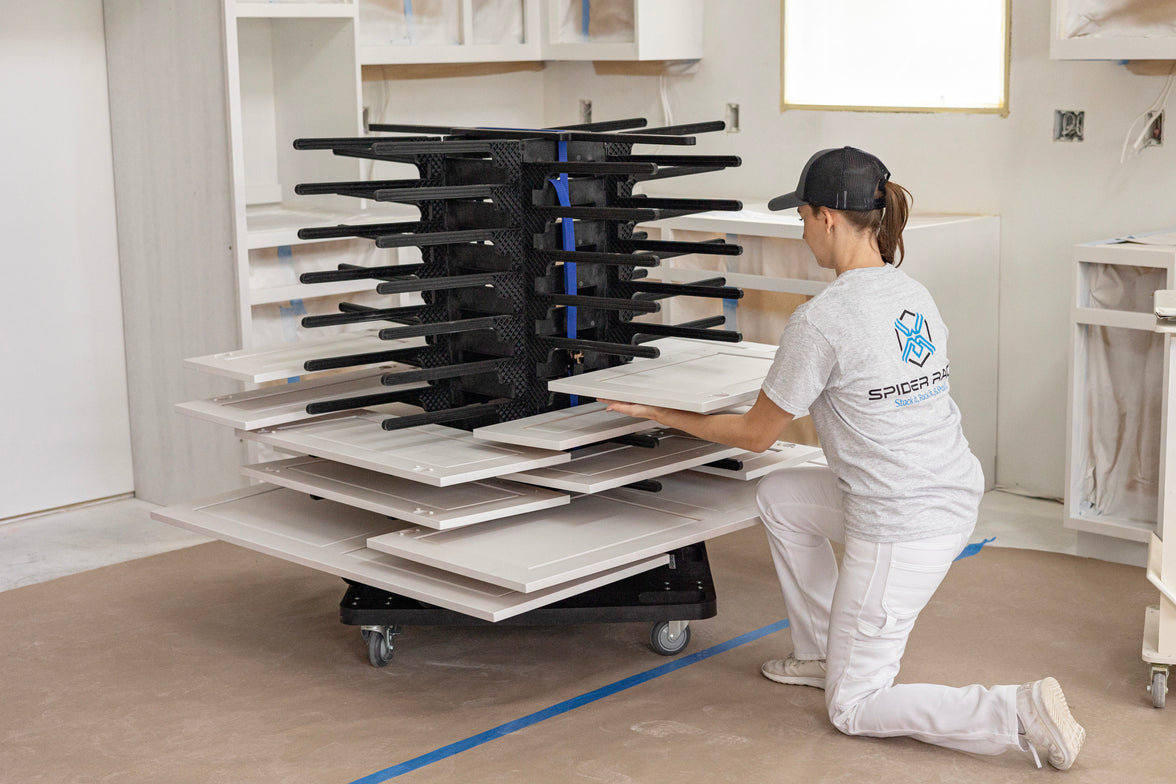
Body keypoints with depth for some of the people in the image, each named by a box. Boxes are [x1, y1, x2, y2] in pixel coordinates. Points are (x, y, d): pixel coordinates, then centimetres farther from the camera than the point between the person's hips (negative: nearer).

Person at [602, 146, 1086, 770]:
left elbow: (755, 433, -6)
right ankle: (823, 651, 33)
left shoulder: (821, 320, -18)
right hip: (956, 496, 9)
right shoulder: (913, 294, 6)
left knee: (854, 708, 7)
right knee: (778, 495, 26)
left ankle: (1022, 715, -8)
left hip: (900, 530, -9)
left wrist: (663, 415, 7)